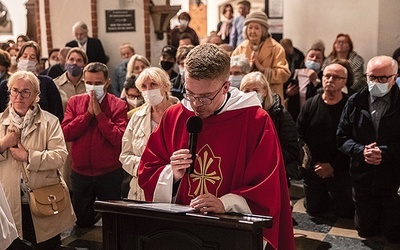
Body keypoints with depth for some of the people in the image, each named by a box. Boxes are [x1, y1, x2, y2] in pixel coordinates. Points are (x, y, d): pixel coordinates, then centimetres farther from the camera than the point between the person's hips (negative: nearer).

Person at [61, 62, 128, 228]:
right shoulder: (75, 102, 2)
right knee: (82, 223, 15)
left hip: (109, 175, -2)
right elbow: (65, 134, -8)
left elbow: (119, 139, -18)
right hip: (80, 173, 3)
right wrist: (88, 113, -14)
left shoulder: (118, 105, -7)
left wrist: (99, 114, -18)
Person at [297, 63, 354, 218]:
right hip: (313, 169, 3)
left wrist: (334, 166, -16)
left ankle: (341, 199, 37)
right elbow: (299, 137, -2)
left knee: (345, 212, 6)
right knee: (313, 210, 13)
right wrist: (314, 163, -10)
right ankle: (326, 196, 43)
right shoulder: (310, 104, -1)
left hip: (340, 172, -3)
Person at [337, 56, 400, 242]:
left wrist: (384, 152, -26)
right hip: (363, 179, 2)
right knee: (366, 231, 17)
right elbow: (342, 138, -1)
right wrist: (361, 150, -17)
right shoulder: (355, 102, -1)